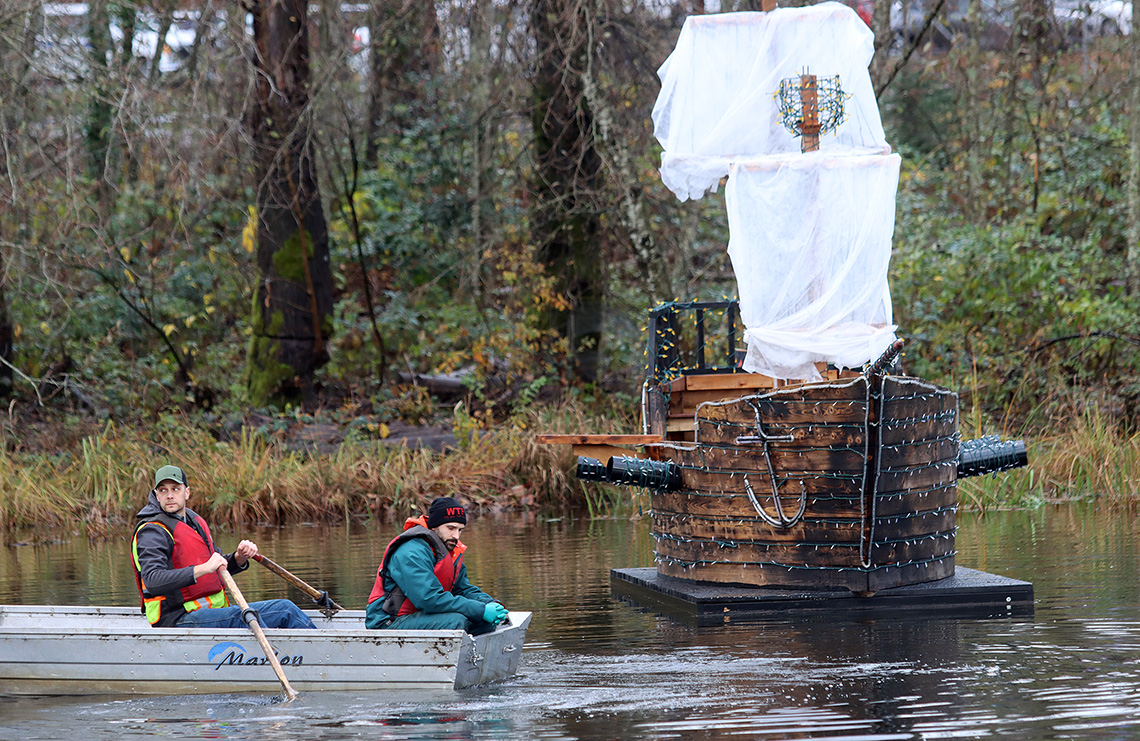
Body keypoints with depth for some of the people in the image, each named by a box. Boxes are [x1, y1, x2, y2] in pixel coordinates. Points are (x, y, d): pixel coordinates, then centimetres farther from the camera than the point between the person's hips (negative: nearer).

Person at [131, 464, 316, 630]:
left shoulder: (195, 521, 17)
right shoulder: (153, 532, -12)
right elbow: (153, 581, -28)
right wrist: (203, 568, -35)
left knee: (285, 609, 1)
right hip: (177, 619, -9)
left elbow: (220, 569, 23)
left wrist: (239, 558, -1)